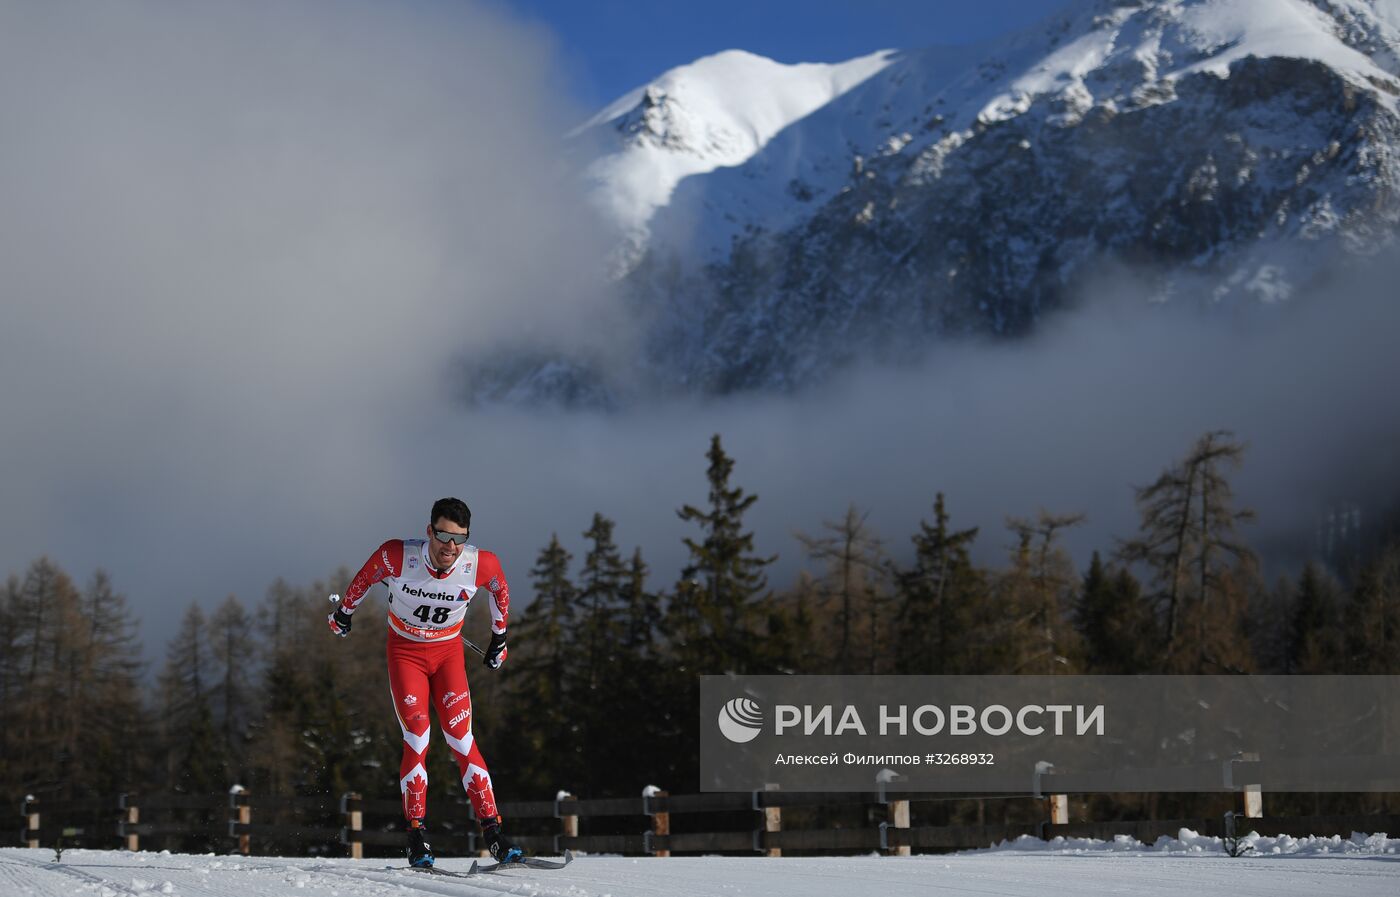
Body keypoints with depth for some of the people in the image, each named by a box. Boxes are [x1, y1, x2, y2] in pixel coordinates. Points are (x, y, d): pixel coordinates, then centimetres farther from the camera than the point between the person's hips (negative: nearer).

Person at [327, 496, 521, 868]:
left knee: (463, 742, -8)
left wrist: (499, 637, 14)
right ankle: (417, 838, -6)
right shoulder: (398, 556, -25)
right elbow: (365, 577, -2)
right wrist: (344, 611, 13)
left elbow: (500, 589, 4)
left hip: (448, 652, 1)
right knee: (417, 743, -12)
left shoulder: (481, 565, -20)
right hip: (405, 652, -1)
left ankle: (493, 833, -9)